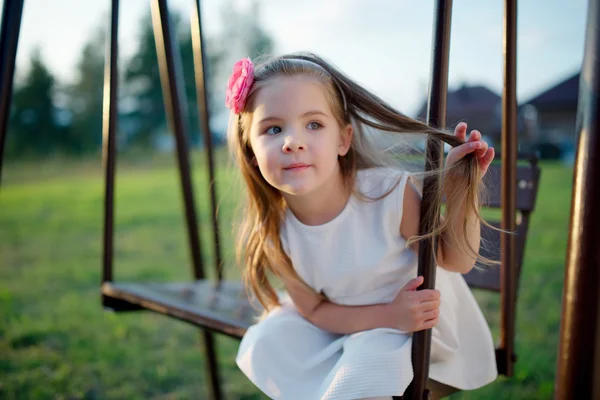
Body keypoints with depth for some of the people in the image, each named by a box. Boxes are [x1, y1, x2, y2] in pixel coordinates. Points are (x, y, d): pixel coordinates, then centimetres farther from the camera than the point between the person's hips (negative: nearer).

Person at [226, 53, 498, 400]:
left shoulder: (393, 193, -31)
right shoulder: (272, 234, -21)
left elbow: (457, 261, -17)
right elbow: (314, 309, -9)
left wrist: (463, 192, -35)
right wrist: (388, 315, -24)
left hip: (420, 317, -3)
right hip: (343, 321, 4)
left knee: (364, 371, -28)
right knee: (267, 344, -10)